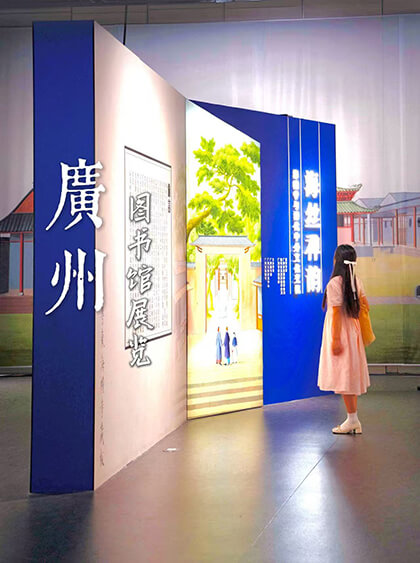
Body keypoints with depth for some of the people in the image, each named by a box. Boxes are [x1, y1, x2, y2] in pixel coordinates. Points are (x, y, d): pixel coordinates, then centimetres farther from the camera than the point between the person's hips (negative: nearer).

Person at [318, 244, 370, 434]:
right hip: (353, 329, 8)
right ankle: (354, 421, 16)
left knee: (343, 375, -2)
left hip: (340, 331, -8)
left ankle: (352, 418, 1)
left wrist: (335, 339, -16)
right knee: (351, 374, 12)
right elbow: (365, 306, 11)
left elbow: (336, 313, -17)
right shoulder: (356, 281, 6)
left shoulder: (334, 283, -16)